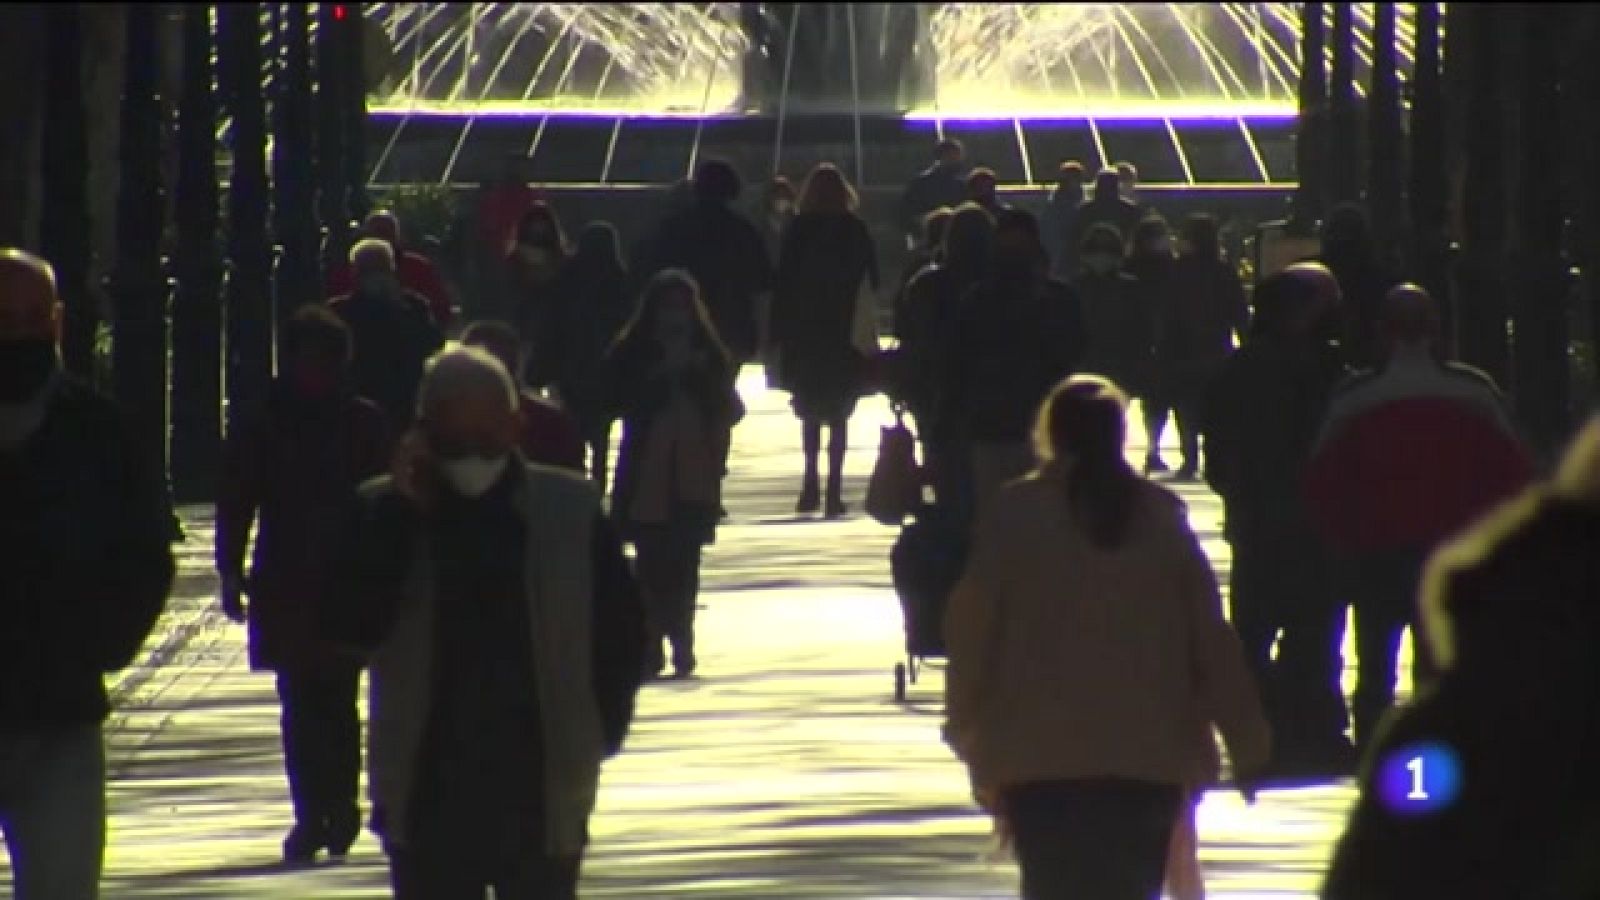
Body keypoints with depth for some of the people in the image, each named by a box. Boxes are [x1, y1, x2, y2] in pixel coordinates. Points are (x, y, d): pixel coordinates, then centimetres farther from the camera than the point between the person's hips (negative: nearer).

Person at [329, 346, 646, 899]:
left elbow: (620, 630, 6)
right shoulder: (387, 514, -1)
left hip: (541, 797, 0)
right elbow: (350, 625, -13)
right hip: (429, 797, 0)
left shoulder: (571, 513, -2)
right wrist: (401, 514, -16)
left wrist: (595, 734, -1)